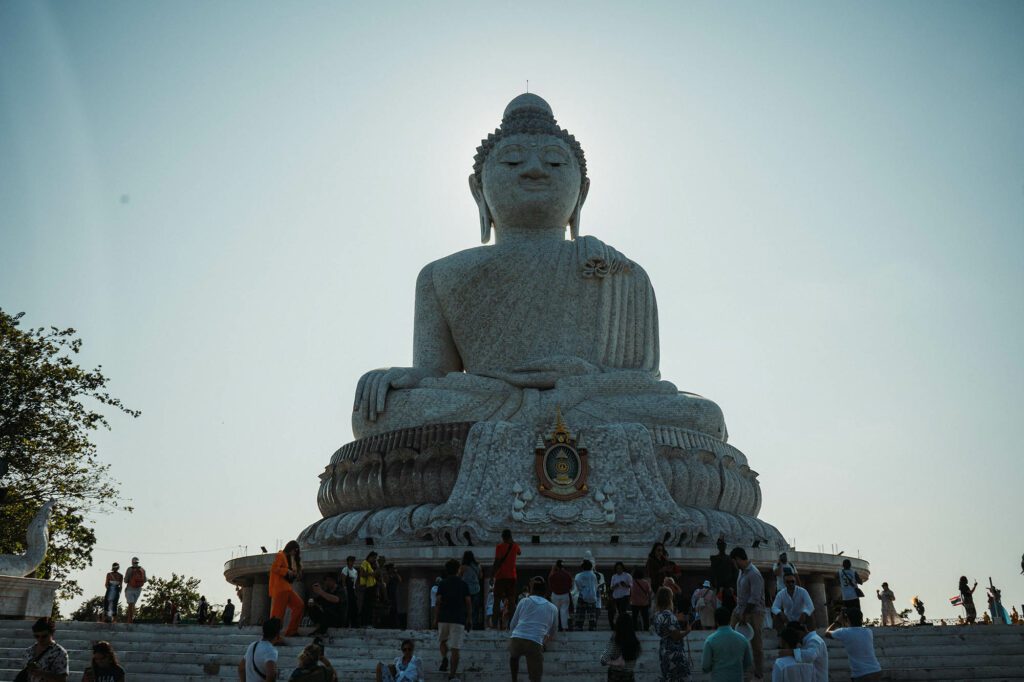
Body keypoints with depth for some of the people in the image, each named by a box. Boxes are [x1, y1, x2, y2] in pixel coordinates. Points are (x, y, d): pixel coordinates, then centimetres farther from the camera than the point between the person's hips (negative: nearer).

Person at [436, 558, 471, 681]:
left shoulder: (442, 584, 3)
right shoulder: (463, 584, 4)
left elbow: (438, 601, -2)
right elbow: (468, 602, 2)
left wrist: (436, 617, 5)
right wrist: (468, 618, 10)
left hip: (444, 618, 1)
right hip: (458, 619, -1)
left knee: (443, 640, 23)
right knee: (455, 648, 0)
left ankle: (444, 658, -3)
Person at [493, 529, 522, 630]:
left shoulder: (500, 546, -7)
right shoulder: (514, 546, 5)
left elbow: (497, 561, -14)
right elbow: (520, 552, 29)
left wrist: (493, 572, -8)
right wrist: (512, 542, 33)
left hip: (500, 576, -3)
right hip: (512, 576, 3)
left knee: (497, 599, 2)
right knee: (511, 599, 6)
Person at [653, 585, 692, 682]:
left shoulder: (658, 615, 5)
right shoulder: (669, 616, -24)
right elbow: (676, 636, -24)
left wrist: (676, 619, 6)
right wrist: (687, 630, -9)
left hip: (664, 650, 9)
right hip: (674, 653, -9)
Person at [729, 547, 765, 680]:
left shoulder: (754, 574, -21)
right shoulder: (742, 571, 7)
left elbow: (754, 599, -23)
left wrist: (744, 614, -19)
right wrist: (738, 611, 13)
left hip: (753, 613, -9)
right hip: (741, 609, 9)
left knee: (756, 644, 1)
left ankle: (759, 674, 11)